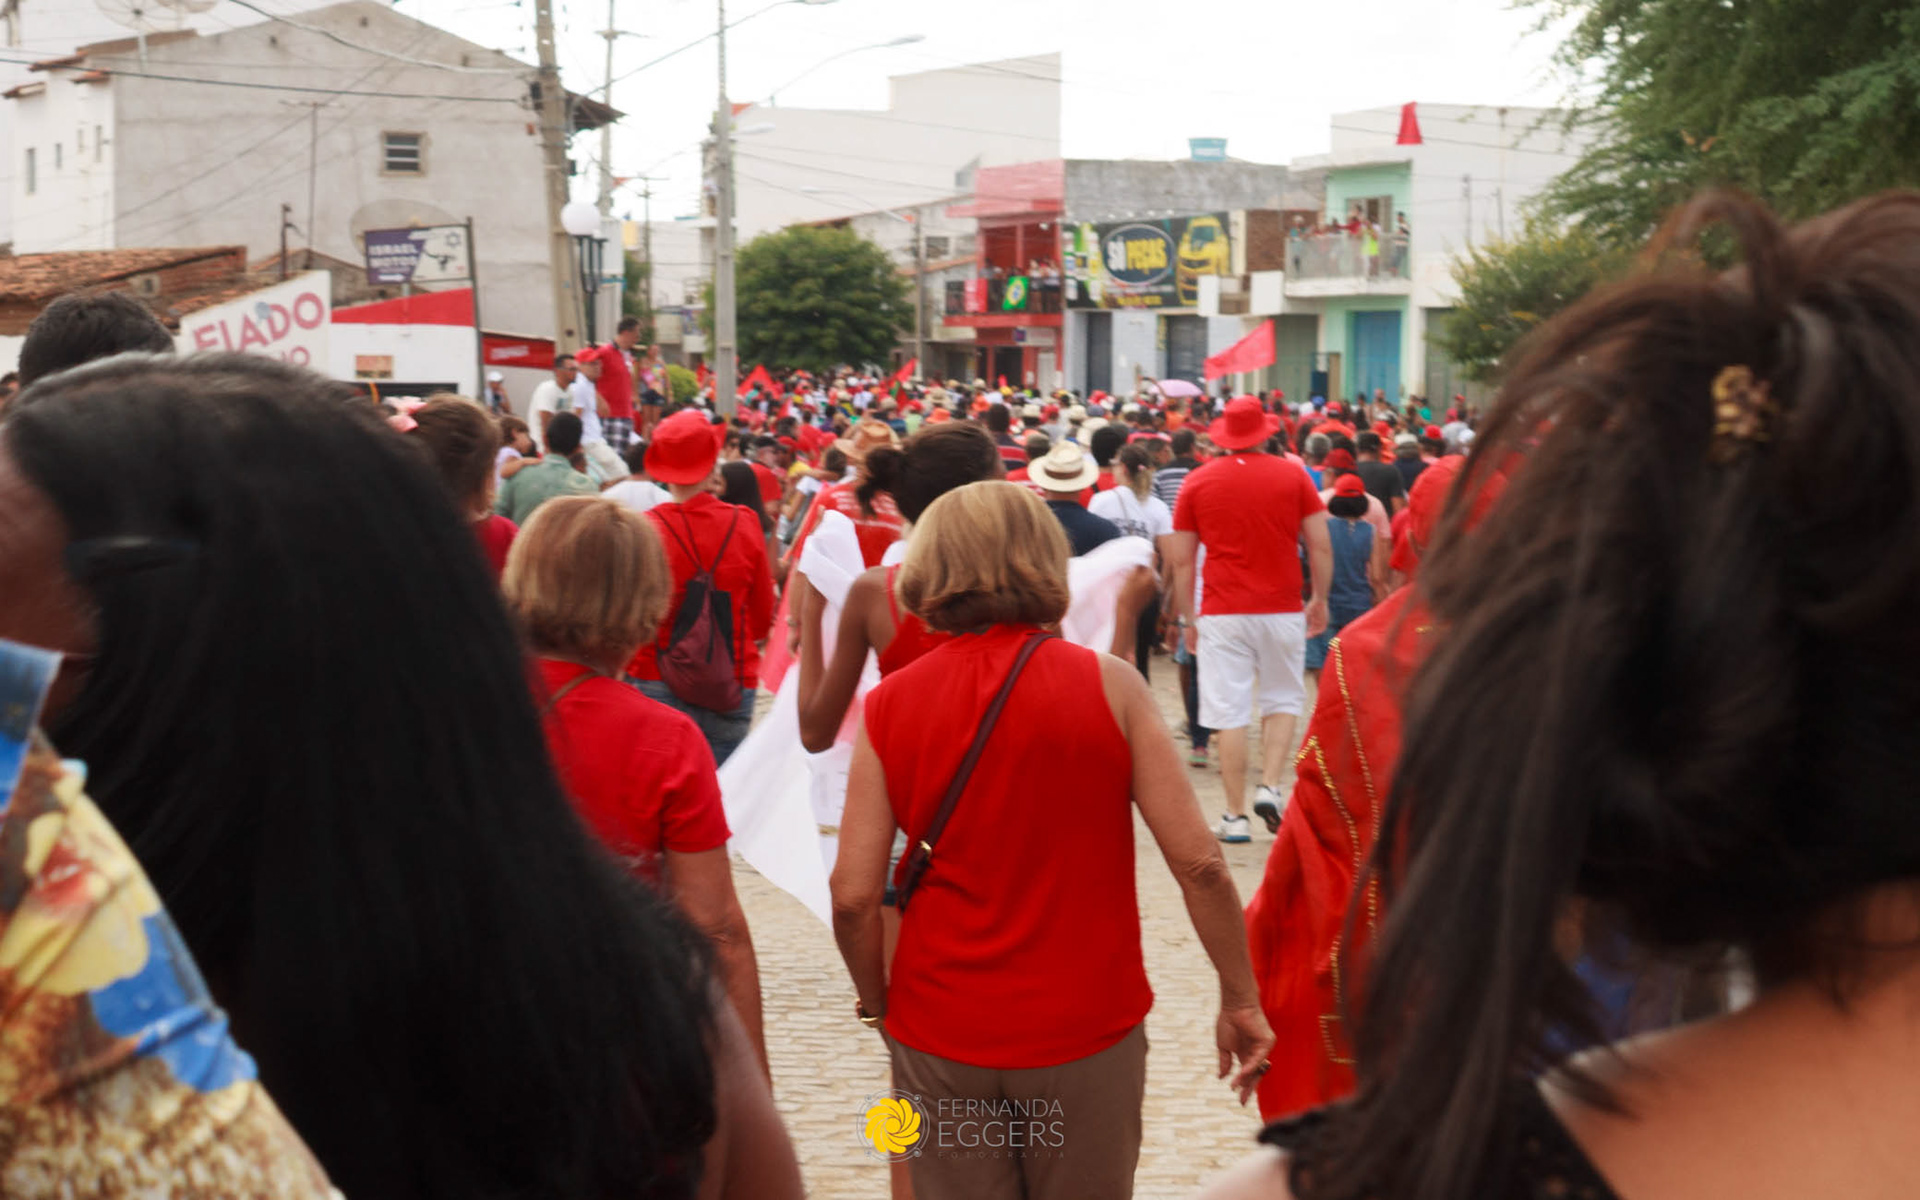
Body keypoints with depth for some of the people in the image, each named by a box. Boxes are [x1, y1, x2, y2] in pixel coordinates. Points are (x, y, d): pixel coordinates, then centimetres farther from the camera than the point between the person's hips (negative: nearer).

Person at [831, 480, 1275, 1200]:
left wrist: (876, 1002, 10)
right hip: (1086, 1029, -1)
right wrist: (1240, 999, -1)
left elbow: (852, 897, -7)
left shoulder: (888, 706, -4)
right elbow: (1197, 863, -12)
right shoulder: (1108, 685, -8)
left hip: (941, 1038, 1)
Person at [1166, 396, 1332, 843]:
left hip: (1222, 613, 0)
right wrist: (1321, 600, 14)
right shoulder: (1293, 476, 1)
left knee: (1229, 714, 2)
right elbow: (1321, 546, 1)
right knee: (1282, 701, 17)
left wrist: (1187, 618, 12)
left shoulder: (1198, 481, 3)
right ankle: (1270, 787, 0)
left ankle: (1236, 816, 4)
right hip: (1281, 609, 0)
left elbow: (1182, 560, 4)